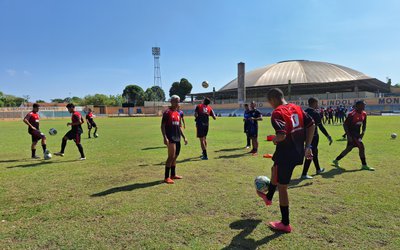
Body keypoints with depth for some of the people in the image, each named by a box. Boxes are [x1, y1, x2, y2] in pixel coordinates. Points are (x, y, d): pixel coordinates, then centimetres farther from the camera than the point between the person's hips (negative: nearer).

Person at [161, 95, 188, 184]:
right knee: (171, 156, -11)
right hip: (170, 138, -8)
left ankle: (173, 175, 25)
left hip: (177, 138, 8)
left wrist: (184, 137, 19)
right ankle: (166, 177, -4)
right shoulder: (167, 112, -6)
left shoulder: (178, 113, 16)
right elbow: (162, 126, -10)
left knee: (175, 156, 13)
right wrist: (165, 137, -20)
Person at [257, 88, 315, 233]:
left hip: (286, 154, -8)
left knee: (282, 187, 7)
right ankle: (268, 197, 53)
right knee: (274, 170, 32)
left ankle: (285, 224, 20)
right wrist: (307, 147, 10)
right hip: (298, 153, 9)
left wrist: (275, 139, -8)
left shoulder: (277, 113, -18)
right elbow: (311, 125, 6)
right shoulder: (297, 108, 6)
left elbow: (282, 135, -31)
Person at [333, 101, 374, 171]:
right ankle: (364, 165, 3)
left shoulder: (364, 114, 4)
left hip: (357, 134, 9)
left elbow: (364, 124, 15)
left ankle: (336, 160, 27)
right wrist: (348, 135, -21)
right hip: (352, 134, -9)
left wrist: (363, 133, 2)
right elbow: (345, 125, -17)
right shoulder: (352, 114, -20)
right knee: (361, 147, -11)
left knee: (349, 148, 13)